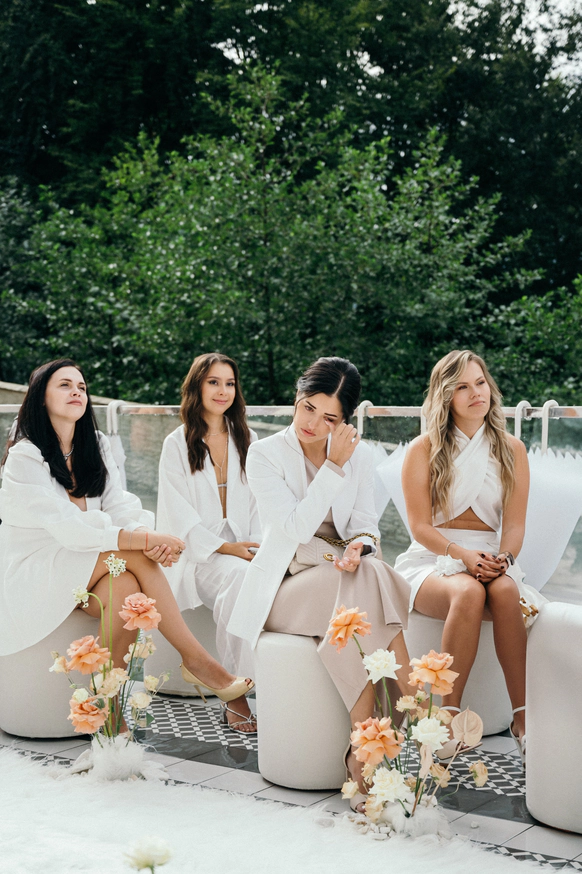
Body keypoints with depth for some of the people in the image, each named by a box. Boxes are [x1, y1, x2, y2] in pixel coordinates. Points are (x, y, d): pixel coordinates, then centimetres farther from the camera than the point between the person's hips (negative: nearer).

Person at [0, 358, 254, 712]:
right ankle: (196, 659, -23)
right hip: (32, 573, -6)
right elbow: (69, 530, -24)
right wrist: (146, 540, -31)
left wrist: (150, 537, -28)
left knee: (126, 585, -30)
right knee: (134, 555, -27)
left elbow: (119, 506, -4)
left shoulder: (96, 446, 10)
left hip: (82, 568, 6)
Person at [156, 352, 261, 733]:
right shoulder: (177, 444, 5)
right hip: (198, 554, -3)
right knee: (240, 576, -35)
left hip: (244, 548, 3)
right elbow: (179, 514, -3)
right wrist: (225, 548, -14)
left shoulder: (247, 440, 17)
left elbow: (257, 504, 13)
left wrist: (257, 547, -6)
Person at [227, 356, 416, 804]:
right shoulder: (265, 455, -4)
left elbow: (366, 523, 6)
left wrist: (359, 543, -18)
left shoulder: (358, 455, 9)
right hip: (285, 587, -3)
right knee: (365, 582, -34)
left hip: (340, 572, 3)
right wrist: (334, 469, -17)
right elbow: (297, 528, -14)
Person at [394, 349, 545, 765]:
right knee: (468, 593, -37)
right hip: (432, 561, -2)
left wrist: (503, 559, -17)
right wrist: (464, 556, -20)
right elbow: (420, 526, -3)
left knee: (504, 590, -35)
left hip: (491, 560, 2)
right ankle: (450, 714, -30)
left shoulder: (512, 450, 11)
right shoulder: (423, 450, 3)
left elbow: (514, 524, 5)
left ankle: (523, 717, -30)